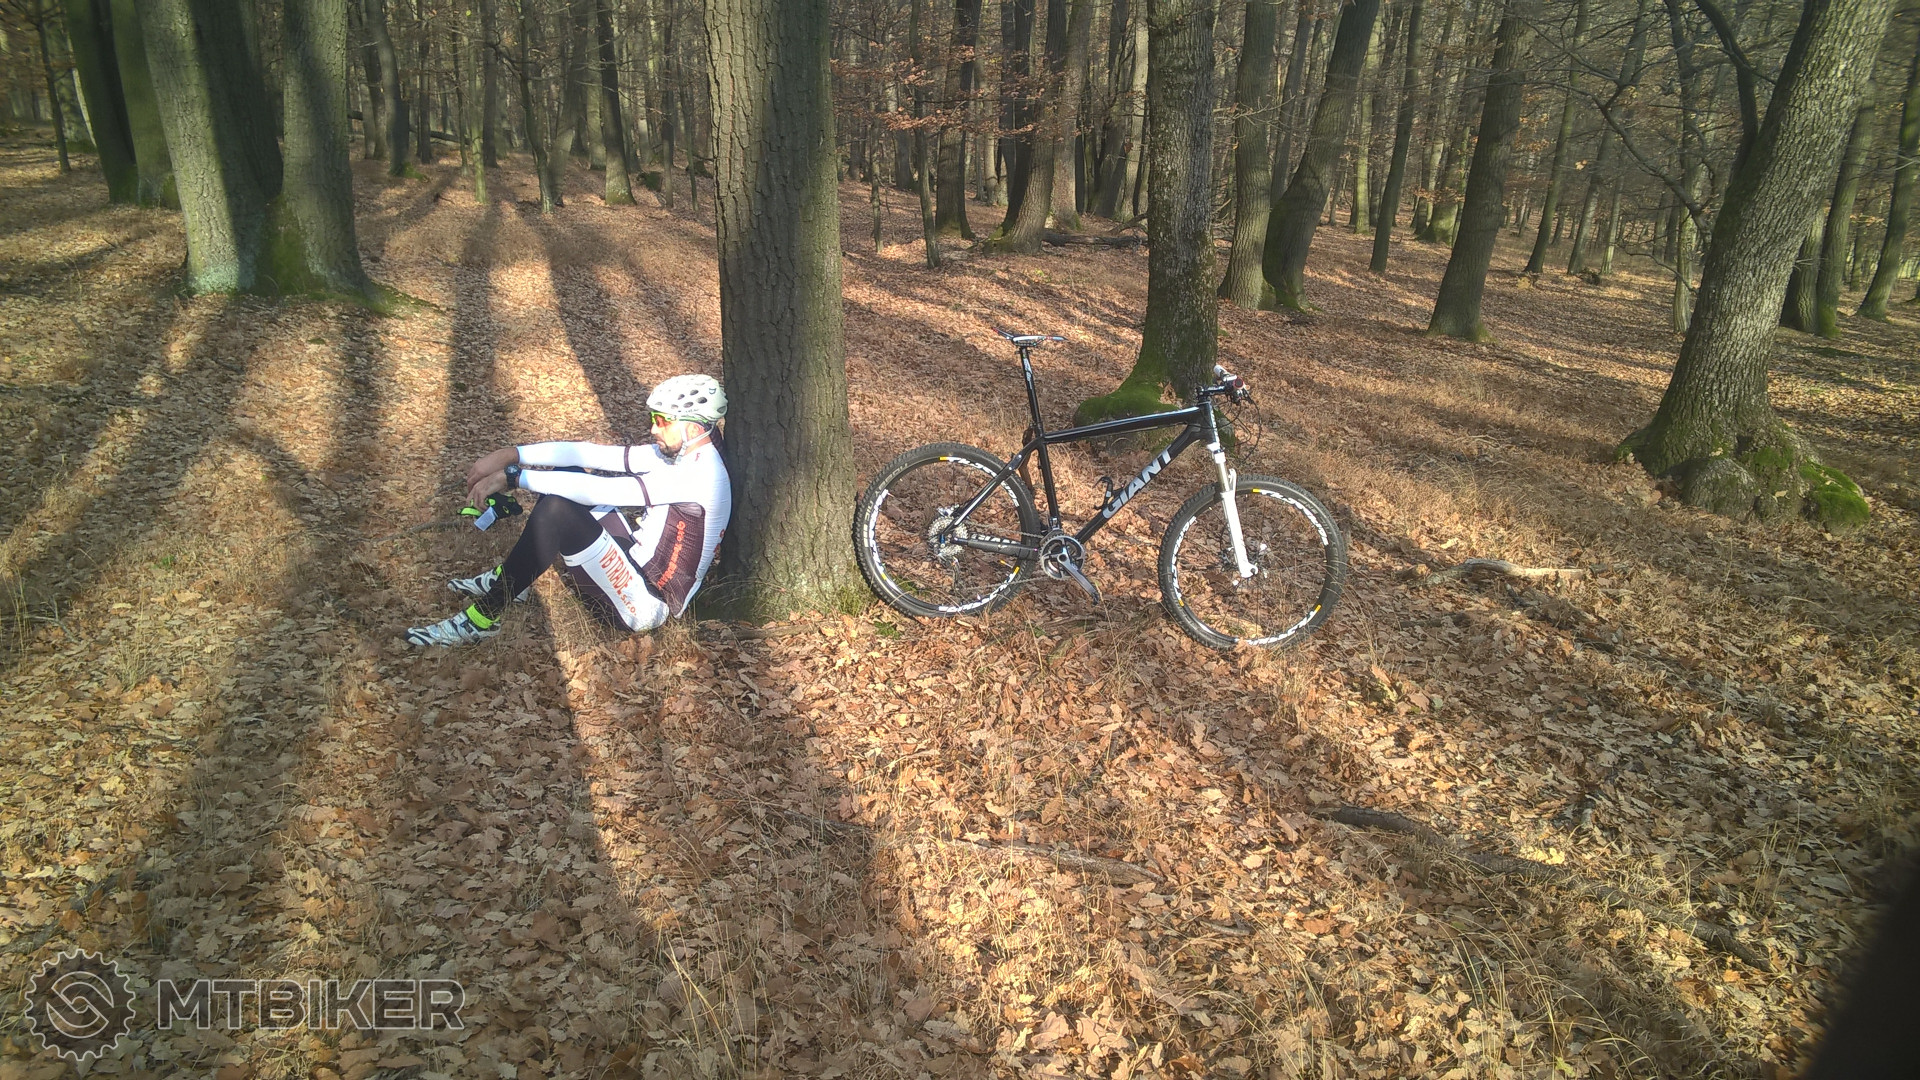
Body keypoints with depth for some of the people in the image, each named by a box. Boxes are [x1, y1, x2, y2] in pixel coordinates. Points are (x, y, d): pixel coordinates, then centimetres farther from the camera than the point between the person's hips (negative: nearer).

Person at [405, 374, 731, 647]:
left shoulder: (699, 475, -24)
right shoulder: (678, 453, 4)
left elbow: (599, 491, -28)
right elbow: (593, 454, -2)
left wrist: (513, 477, -22)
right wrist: (511, 455, -9)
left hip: (645, 606, -10)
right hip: (638, 564, 10)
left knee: (557, 510, -26)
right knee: (567, 474, 7)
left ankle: (480, 621, -11)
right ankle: (506, 579, 15)